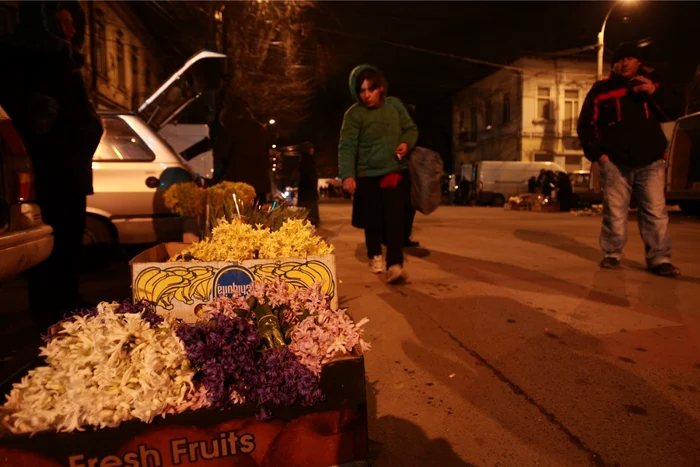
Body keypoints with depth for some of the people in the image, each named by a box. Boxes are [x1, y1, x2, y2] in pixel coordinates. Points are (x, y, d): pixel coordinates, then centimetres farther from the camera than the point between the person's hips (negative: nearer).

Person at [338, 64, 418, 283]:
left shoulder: (394, 105, 2)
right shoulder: (354, 114, -8)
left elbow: (411, 129, 13)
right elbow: (347, 146, -16)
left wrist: (406, 143, -10)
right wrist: (347, 175, -29)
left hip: (396, 172, 1)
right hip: (368, 175, -1)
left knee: (395, 218, -11)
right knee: (372, 220, 10)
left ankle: (394, 264, -9)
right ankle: (375, 255, 33)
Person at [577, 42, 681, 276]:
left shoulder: (650, 82, 12)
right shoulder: (601, 90, 5)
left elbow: (670, 113, 12)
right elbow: (586, 125, 5)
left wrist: (655, 93, -6)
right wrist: (597, 153, -4)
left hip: (650, 161, 2)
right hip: (615, 162, -1)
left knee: (656, 212, -2)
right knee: (614, 212, 1)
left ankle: (659, 259, 3)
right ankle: (612, 254, 13)